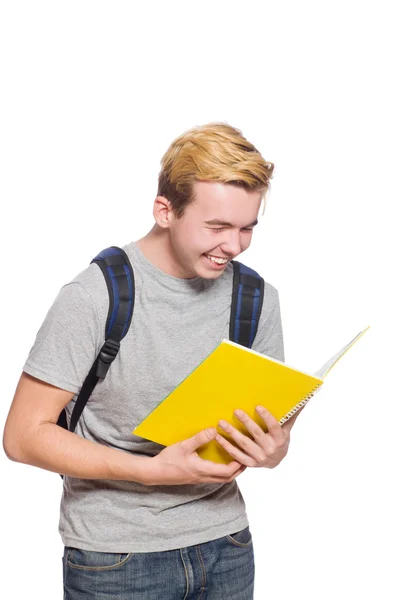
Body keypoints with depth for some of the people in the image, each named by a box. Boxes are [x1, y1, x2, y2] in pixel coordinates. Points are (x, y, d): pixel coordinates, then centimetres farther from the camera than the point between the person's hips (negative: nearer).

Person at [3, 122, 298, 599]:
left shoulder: (256, 297, 1)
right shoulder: (95, 297, -15)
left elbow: (273, 418, 10)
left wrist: (274, 449, -14)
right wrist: (152, 470, -23)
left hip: (224, 542, 5)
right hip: (116, 556, -4)